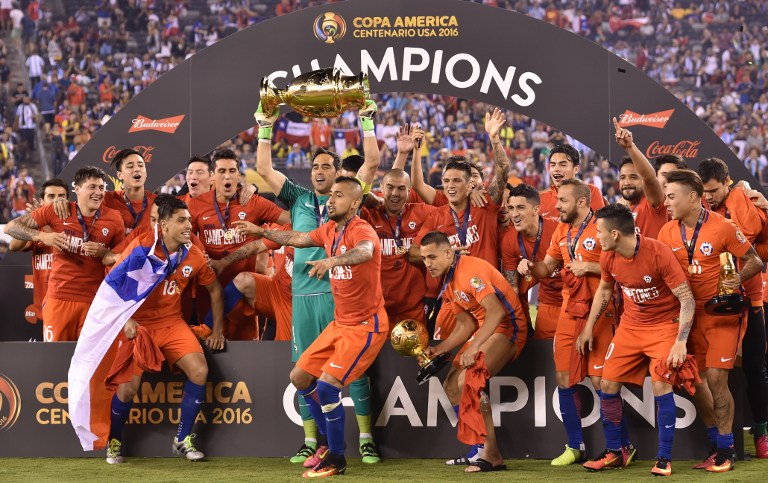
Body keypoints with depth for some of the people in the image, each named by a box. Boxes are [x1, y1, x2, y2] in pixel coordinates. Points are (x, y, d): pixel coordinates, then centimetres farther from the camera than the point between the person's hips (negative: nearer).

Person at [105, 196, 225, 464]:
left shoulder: (193, 255, -3)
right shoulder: (141, 247, -15)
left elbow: (214, 288, 12)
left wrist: (218, 330, 10)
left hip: (172, 323, 4)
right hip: (139, 324, -4)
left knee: (199, 371, -16)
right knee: (129, 385, -13)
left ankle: (183, 440, 1)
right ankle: (114, 442, 16)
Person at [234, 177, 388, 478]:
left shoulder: (361, 231, -20)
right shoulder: (330, 230, 6)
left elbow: (364, 252, -45)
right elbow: (297, 238, 26)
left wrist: (332, 261, -63)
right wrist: (262, 232, 25)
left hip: (366, 326, -9)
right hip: (340, 323, 9)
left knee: (326, 384, -19)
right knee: (300, 377, 11)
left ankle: (336, 460, -3)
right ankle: (330, 441, 26)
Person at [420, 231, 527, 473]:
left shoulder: (470, 270, -20)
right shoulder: (447, 282, 11)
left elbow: (496, 311, -30)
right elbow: (466, 326, 14)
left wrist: (474, 347, -34)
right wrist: (438, 350, 2)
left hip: (507, 327, -10)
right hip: (485, 330, 10)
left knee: (467, 382, -25)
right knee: (451, 386, 7)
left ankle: (491, 455, -18)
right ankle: (479, 450, 12)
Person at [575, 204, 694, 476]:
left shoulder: (659, 253, -25)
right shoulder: (608, 257, -7)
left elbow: (687, 299, -21)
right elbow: (604, 290, 16)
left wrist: (681, 342, -26)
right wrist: (588, 328, 14)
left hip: (664, 325, -6)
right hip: (630, 326, 6)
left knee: (661, 386, -18)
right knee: (608, 385, 1)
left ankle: (664, 458, -5)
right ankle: (613, 453, 17)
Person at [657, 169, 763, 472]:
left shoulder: (722, 227, -14)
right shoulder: (668, 232, 0)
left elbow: (754, 261, -7)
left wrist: (739, 279, -25)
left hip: (723, 312, -5)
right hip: (691, 313, 5)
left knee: (715, 378, -12)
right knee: (694, 379, 7)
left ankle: (726, 452, -1)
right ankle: (716, 444, 24)